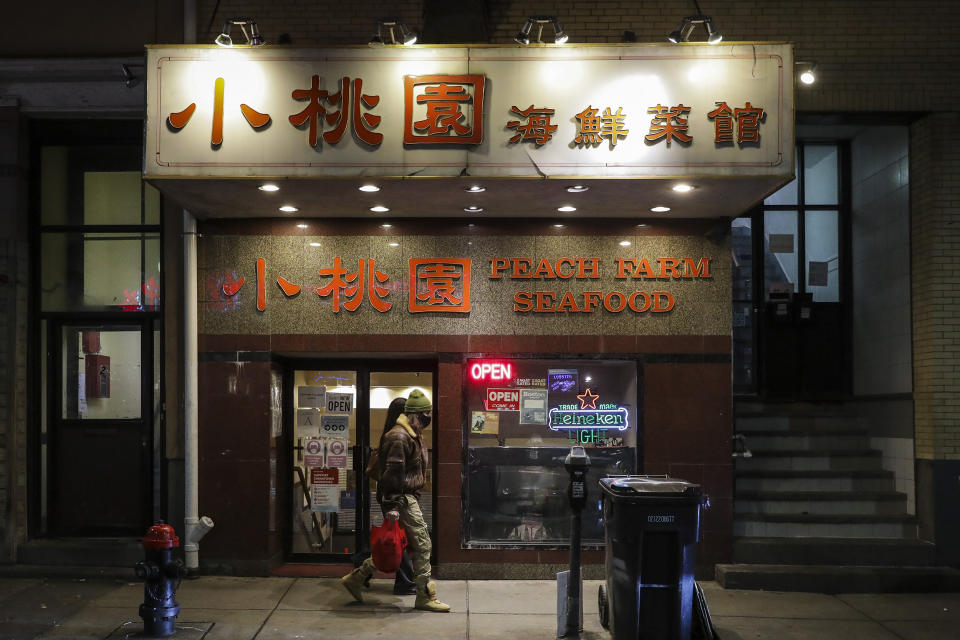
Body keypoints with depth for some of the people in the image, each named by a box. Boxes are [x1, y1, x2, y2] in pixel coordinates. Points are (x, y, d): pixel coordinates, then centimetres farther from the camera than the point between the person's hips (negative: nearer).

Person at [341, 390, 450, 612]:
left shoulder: (413, 435, 17)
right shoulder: (399, 437, -17)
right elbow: (392, 473, -22)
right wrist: (392, 506, -24)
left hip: (408, 497, 11)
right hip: (402, 499, -11)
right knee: (422, 544, -5)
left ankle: (356, 578, 20)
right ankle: (425, 597, 3)